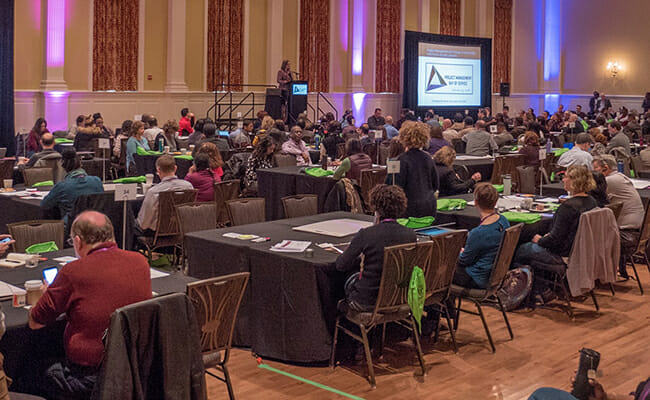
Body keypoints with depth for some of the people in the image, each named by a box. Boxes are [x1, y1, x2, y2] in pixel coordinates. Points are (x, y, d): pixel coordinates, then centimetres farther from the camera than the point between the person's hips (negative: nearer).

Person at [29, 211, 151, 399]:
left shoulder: (73, 272, -15)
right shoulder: (140, 261, -1)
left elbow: (35, 322, -2)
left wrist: (47, 292, 17)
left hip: (92, 374, -5)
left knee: (50, 376, 24)